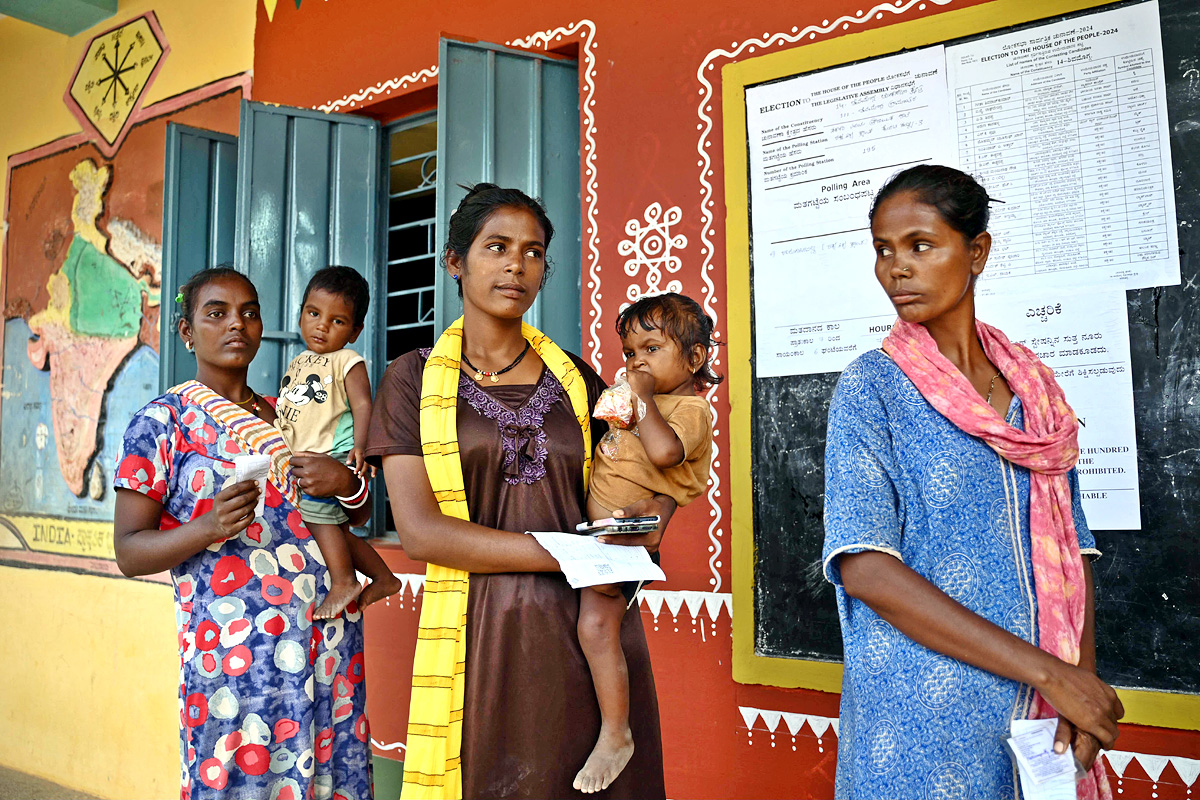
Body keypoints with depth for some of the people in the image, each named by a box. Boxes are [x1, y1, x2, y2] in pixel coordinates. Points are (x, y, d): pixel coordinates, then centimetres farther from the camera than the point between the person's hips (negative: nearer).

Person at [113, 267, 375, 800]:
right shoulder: (161, 421, 1)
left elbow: (360, 516, 17)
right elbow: (129, 551, -2)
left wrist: (346, 483, -6)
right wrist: (209, 528, -20)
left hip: (331, 641, 4)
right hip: (235, 649, -4)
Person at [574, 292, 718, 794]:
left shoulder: (689, 410, -11)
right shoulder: (638, 398, 16)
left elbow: (664, 451, -34)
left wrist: (643, 397, -23)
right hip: (596, 531, 10)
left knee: (596, 622, -17)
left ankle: (615, 734, -3)